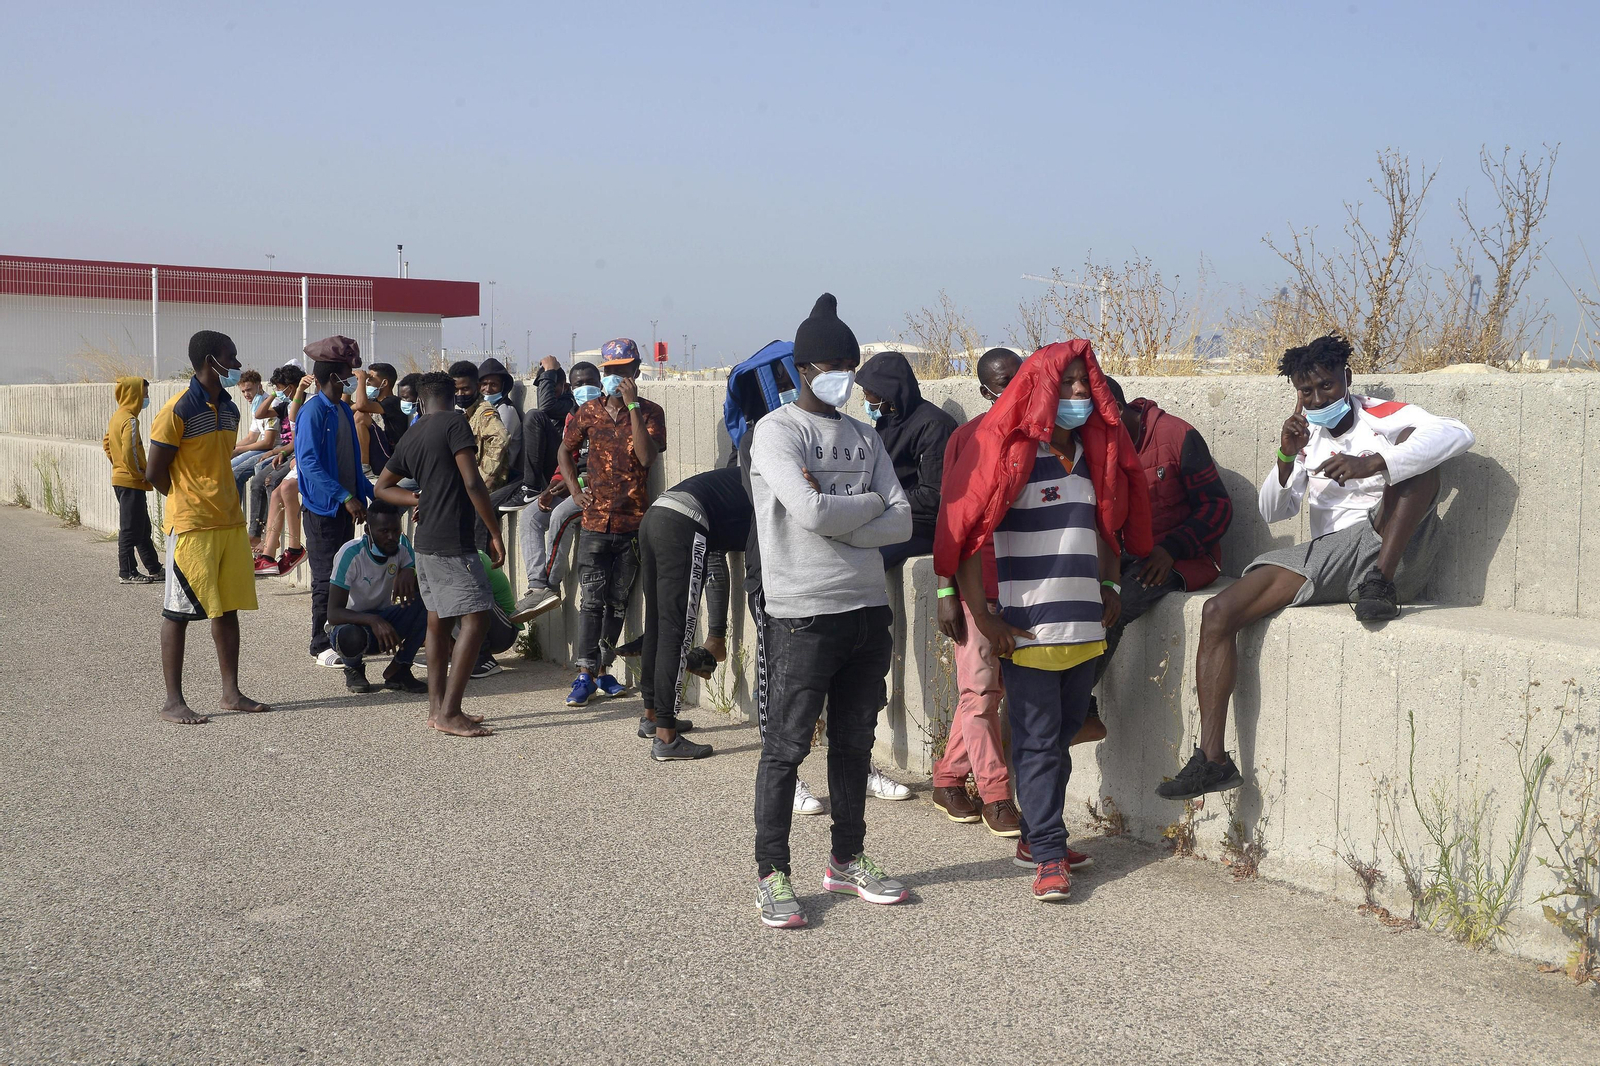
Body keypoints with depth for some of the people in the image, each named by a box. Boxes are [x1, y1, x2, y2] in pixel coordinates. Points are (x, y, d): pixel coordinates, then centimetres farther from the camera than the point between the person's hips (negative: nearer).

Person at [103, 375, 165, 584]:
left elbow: (107, 443, 21)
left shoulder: (116, 417, 13)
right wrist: (140, 473, -15)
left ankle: (154, 569, 19)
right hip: (131, 482, -10)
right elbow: (129, 451, -26)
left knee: (143, 528, 14)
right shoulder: (130, 420, -18)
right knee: (130, 529, -3)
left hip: (120, 478, 10)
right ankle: (127, 573, 3)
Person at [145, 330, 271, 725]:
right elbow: (155, 472, -11)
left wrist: (219, 502, 12)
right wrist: (188, 502, 1)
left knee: (227, 609, 11)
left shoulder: (229, 410, 12)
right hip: (190, 527, -7)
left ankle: (231, 692, 19)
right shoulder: (178, 410, -13)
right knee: (179, 612, 0)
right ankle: (173, 700, 7)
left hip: (230, 522, 7)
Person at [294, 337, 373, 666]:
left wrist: (368, 492, 15)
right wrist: (346, 497, -26)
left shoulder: (343, 410, 12)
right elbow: (309, 463, -21)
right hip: (322, 506, -8)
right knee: (326, 577, -3)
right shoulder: (313, 412, -14)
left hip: (345, 505, 8)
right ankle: (321, 645, 4)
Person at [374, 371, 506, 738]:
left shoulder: (410, 436, 14)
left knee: (438, 620, 13)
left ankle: (437, 708, 17)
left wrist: (418, 499, 15)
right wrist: (495, 534, -12)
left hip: (426, 542, 9)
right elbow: (472, 482, -16)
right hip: (452, 542, -9)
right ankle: (449, 713, -11)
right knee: (476, 618, -8)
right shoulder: (454, 422, -8)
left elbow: (382, 487, 24)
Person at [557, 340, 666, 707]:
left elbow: (646, 457, -17)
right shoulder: (589, 412, 4)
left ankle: (602, 670, 19)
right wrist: (574, 489, 4)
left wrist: (632, 405, -19)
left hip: (633, 522, 0)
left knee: (618, 601, 9)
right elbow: (565, 450, 19)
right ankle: (585, 675, -3)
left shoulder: (650, 412, -1)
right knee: (591, 599, -6)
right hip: (595, 520, 0)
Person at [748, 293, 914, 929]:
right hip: (803, 614, -6)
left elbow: (901, 523, 3)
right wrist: (869, 502, -3)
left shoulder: (864, 437, 14)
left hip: (869, 609, 6)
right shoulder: (778, 430, -4)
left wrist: (834, 517, -11)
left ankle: (847, 859, 27)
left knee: (855, 742, 14)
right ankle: (771, 874, 10)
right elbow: (810, 511, -20)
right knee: (786, 747, 0)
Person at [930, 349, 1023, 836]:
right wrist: (946, 592, -8)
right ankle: (996, 796, 8)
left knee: (988, 688, 10)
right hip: (976, 580, -4)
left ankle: (948, 779, 24)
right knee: (980, 690, 0)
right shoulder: (968, 438, -5)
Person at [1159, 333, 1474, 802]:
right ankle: (1212, 758, -19)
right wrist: (1286, 456, -7)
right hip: (1326, 558, 4)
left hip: (1391, 550, -4)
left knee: (1410, 444, -24)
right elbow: (1272, 512, 12)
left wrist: (1373, 463, -31)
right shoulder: (1307, 437, 18)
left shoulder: (1384, 418, 3)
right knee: (1218, 611, -15)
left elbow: (1457, 434, -18)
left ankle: (1381, 581, -33)